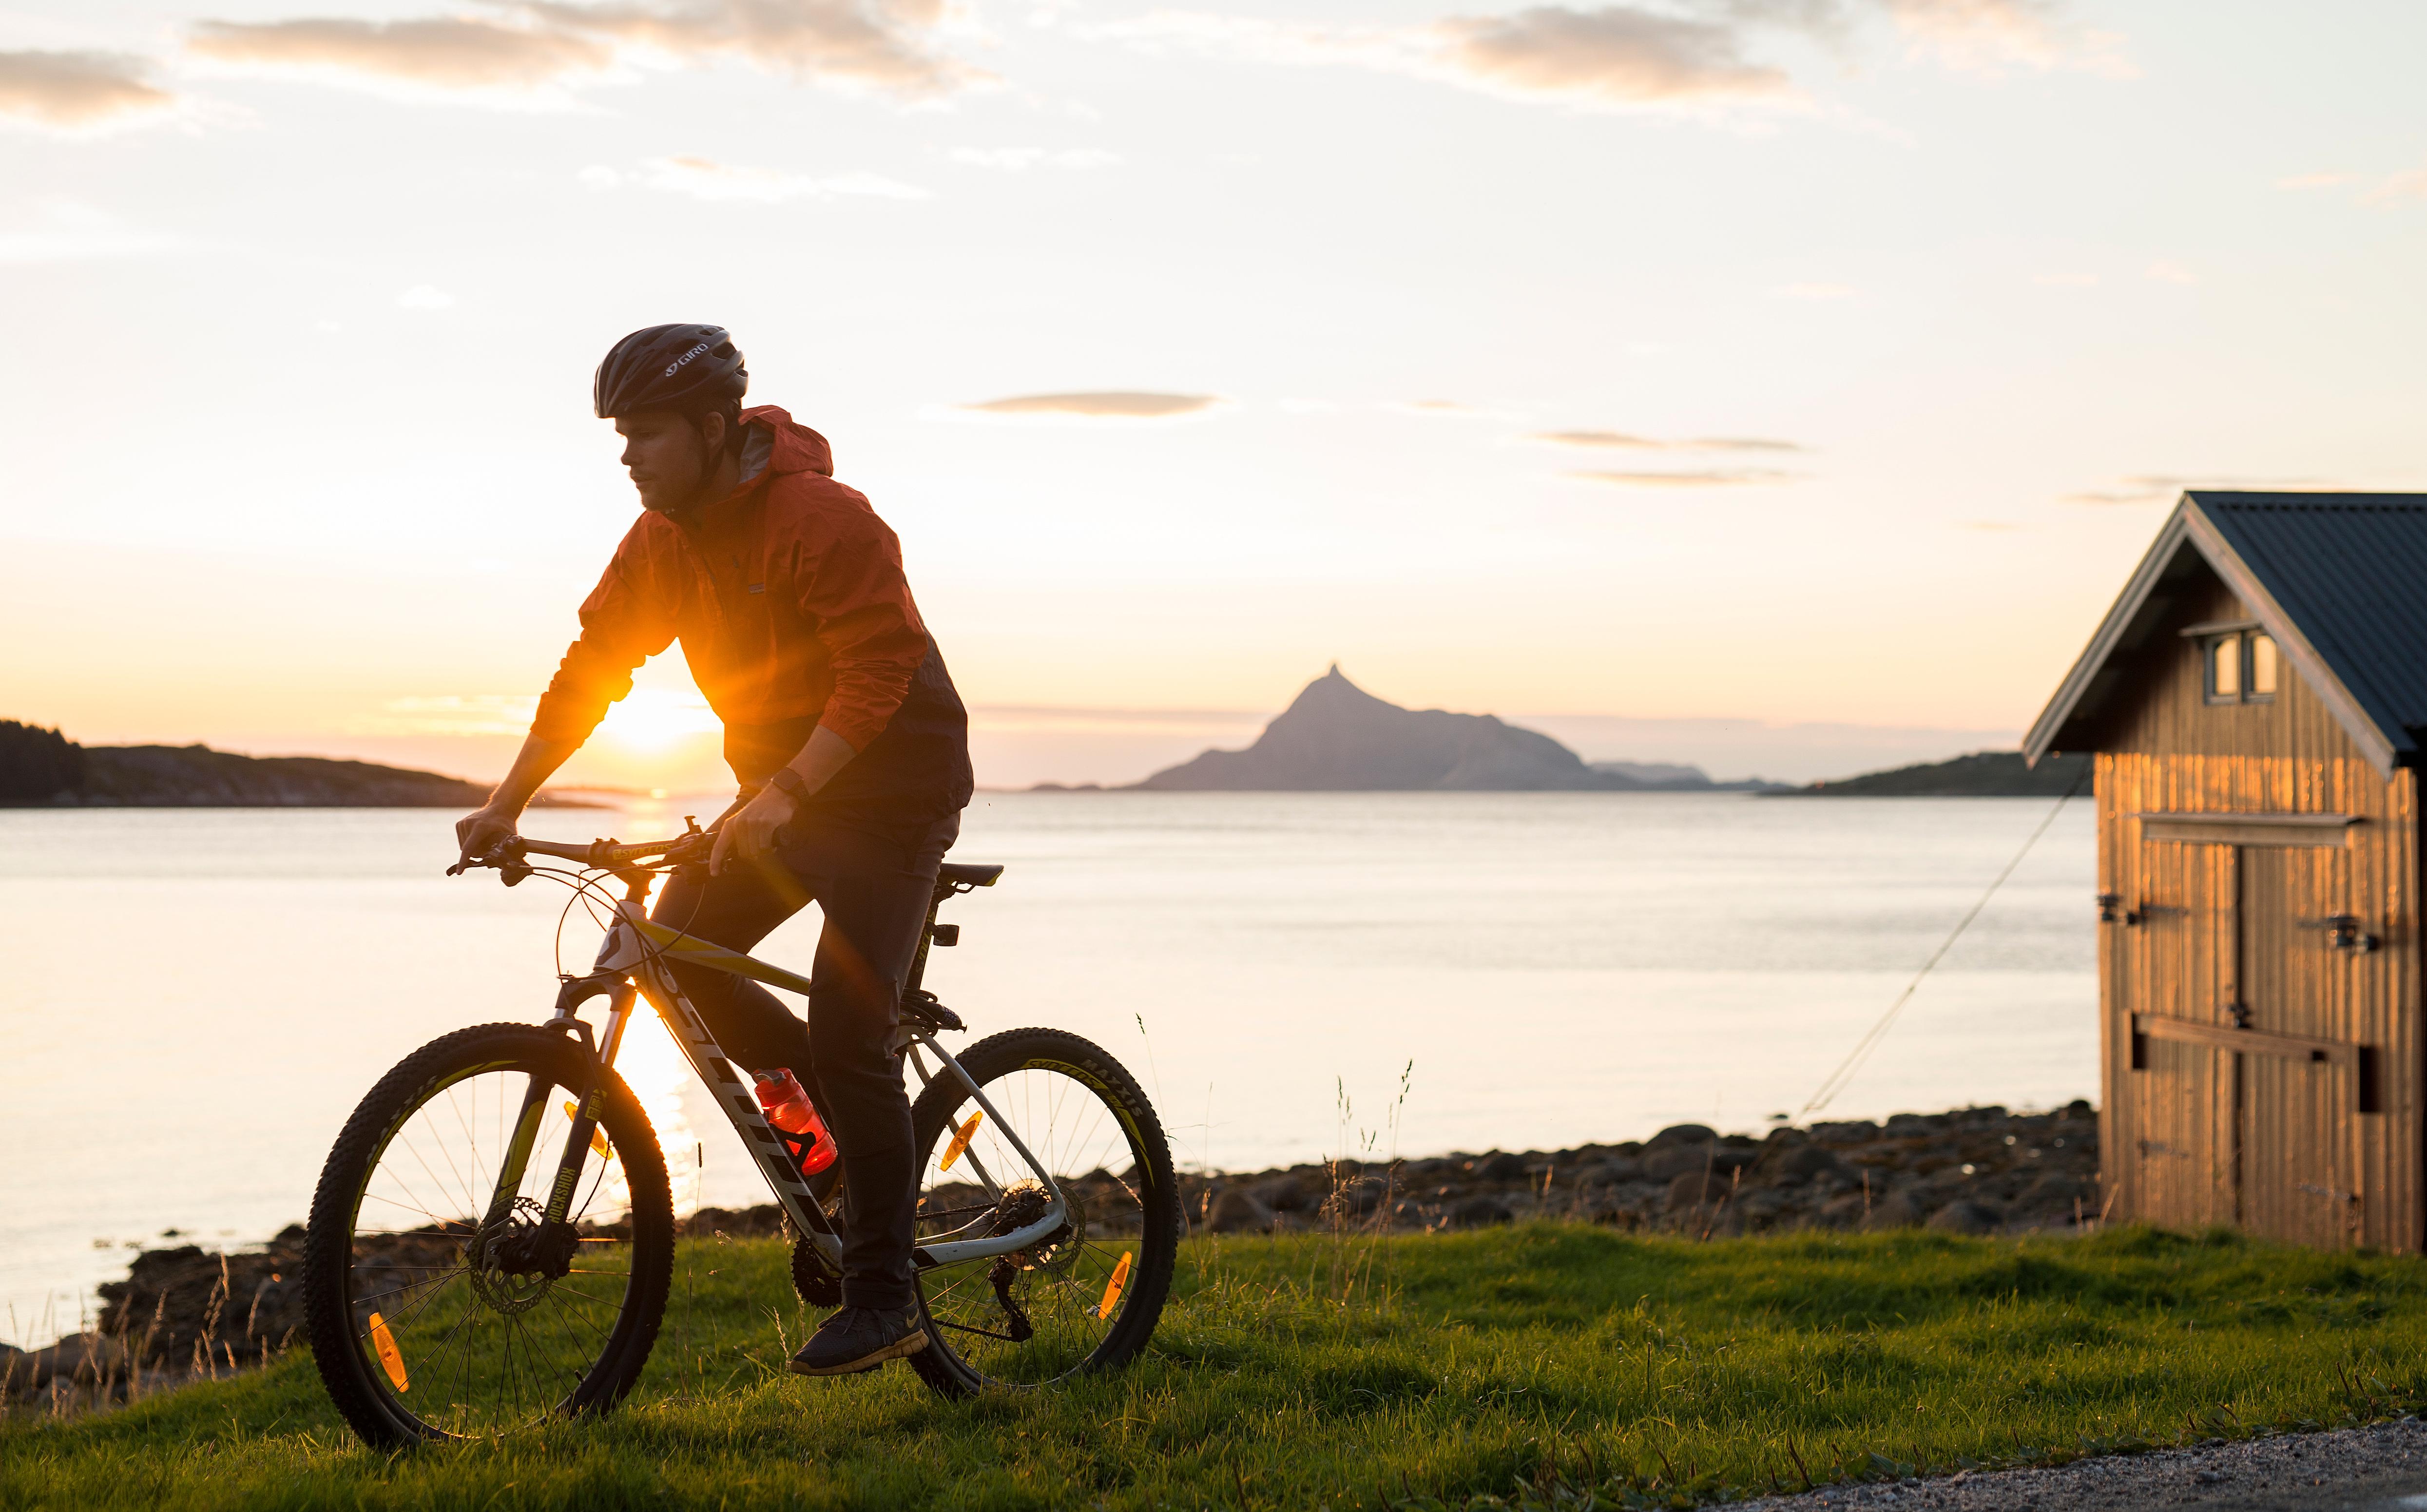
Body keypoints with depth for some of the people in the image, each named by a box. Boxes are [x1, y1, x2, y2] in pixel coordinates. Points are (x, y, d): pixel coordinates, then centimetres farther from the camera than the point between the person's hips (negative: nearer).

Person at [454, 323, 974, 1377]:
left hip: (891, 787, -8)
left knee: (846, 1033, -14)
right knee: (675, 957, -3)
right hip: (781, 789, 8)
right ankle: (852, 1123, 16)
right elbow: (591, 669, 6)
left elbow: (878, 676, -27)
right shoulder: (663, 539, 2)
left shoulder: (822, 519, -22)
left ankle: (883, 1300, -4)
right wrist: (505, 804, 0)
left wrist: (782, 796, -35)